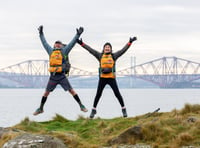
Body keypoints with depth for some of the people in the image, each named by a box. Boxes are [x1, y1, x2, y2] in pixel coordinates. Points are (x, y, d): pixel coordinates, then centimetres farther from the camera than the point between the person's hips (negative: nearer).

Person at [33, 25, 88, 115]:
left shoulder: (64, 51, 6)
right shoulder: (51, 51, 15)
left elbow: (72, 43, 3)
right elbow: (44, 42, 26)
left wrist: (78, 34, -3)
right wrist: (41, 33, 33)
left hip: (62, 76, -3)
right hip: (53, 77, 3)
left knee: (71, 91, -5)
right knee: (46, 93, 8)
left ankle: (81, 106, -1)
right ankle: (40, 108, 20)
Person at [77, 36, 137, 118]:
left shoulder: (114, 56, 6)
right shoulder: (100, 56, 8)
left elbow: (123, 50, 5)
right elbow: (90, 50, 7)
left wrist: (130, 42, -1)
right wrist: (82, 43, 4)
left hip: (111, 78, -1)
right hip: (102, 78, 1)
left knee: (117, 94, -1)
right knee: (98, 94, 4)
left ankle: (123, 109, 10)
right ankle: (93, 110, 15)